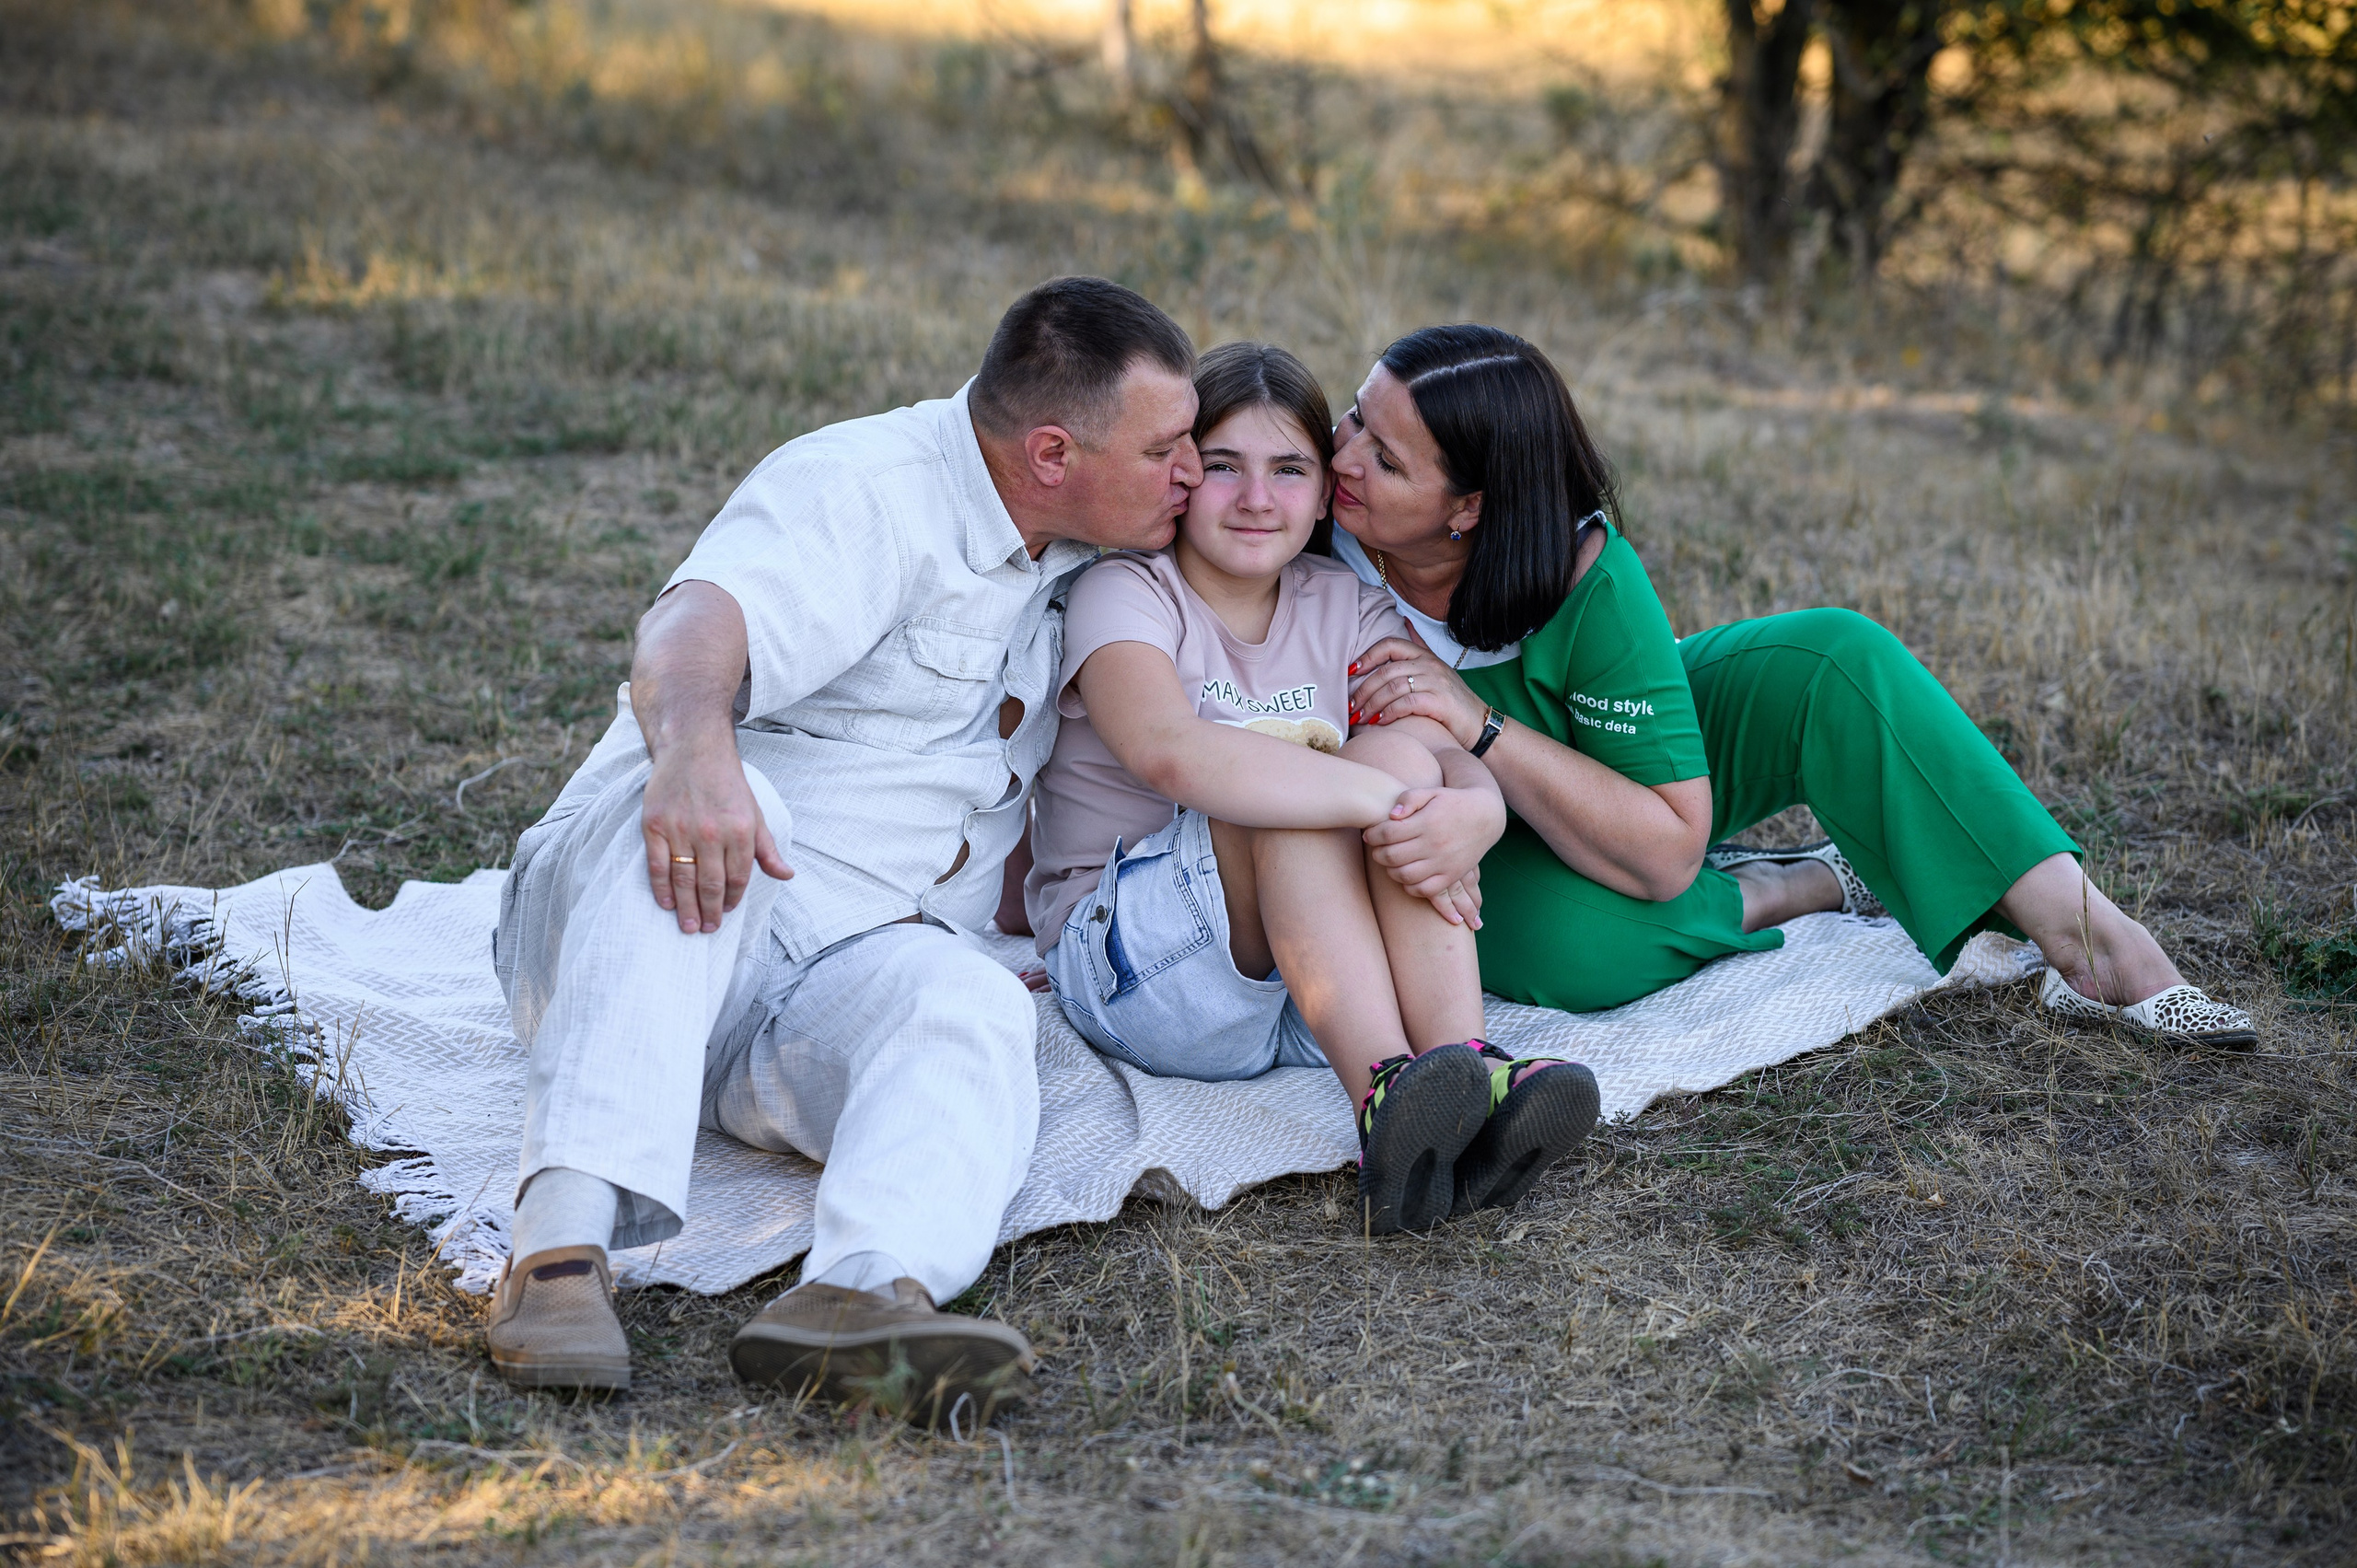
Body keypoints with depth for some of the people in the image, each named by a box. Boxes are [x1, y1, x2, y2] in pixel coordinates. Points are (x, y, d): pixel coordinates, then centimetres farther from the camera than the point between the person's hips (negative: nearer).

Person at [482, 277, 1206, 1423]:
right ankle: (565, 1238, -50)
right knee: (718, 800, -39)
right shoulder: (866, 491, -10)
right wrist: (693, 748, -53)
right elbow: (688, 635, -29)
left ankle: (861, 1296, -59)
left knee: (972, 1007, -30)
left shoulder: (1075, 554, 16)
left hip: (851, 966, 5)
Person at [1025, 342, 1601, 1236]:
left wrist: (1473, 810, -32)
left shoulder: (1348, 610, 10)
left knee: (1399, 750, -20)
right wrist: (1381, 800, -35)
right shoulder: (1124, 594, -7)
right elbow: (1170, 751, -29)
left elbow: (1452, 754, -6)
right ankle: (1382, 1094, -47)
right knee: (1280, 764, -29)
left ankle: (1461, 1064, -38)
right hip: (1130, 967, -4)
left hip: (1323, 985, 4)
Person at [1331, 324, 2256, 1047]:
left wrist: (1480, 727, -41)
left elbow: (1666, 848, -29)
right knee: (1566, 934, -38)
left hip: (1619, 762, 0)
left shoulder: (1590, 581, -30)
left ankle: (2089, 937, -22)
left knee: (1837, 658, -25)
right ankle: (1796, 888, -8)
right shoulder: (1320, 535, -27)